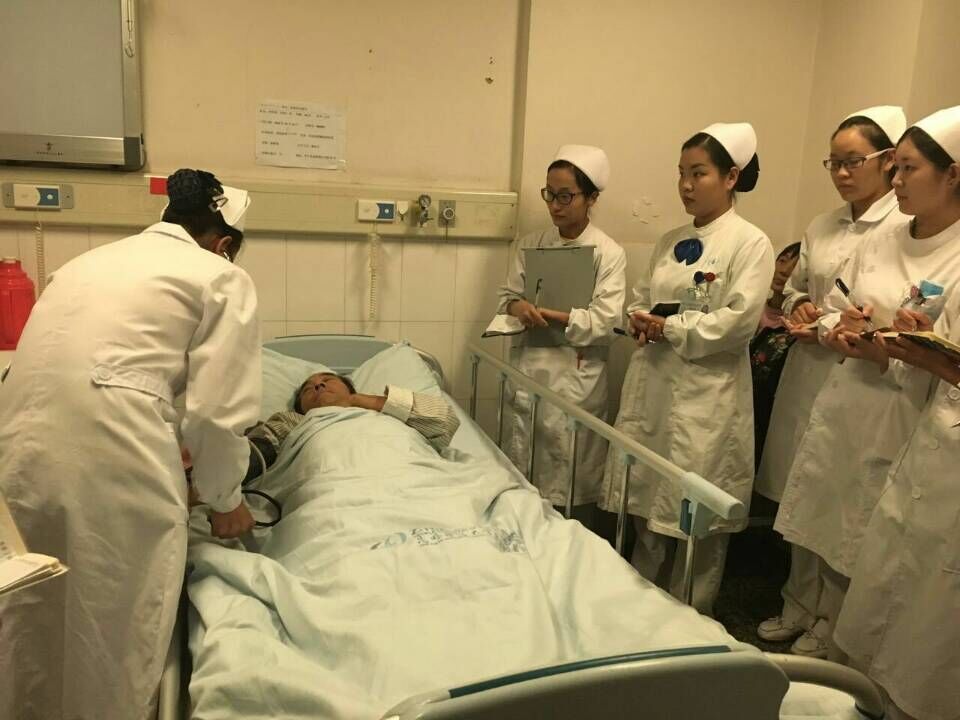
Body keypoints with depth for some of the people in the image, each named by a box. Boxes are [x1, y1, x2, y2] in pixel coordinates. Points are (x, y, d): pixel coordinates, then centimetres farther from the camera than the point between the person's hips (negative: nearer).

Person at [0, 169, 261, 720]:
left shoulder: (92, 259, 24)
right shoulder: (221, 278, 5)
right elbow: (219, 411, -2)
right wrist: (225, 500, 13)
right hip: (113, 462, -7)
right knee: (118, 628, 10)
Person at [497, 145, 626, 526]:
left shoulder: (609, 253, -6)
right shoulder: (529, 245, 8)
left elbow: (604, 322, -13)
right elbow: (505, 296, 7)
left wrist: (546, 313, -20)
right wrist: (518, 306, -16)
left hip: (575, 377, -4)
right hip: (528, 369, 4)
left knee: (571, 481, 3)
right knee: (521, 471, 11)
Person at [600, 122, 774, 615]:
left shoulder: (750, 243, -7)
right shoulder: (670, 242, 13)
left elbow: (739, 321, -16)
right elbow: (640, 298, 18)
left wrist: (668, 328, -14)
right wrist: (641, 322, -4)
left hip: (705, 396, -6)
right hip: (651, 385, 7)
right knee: (646, 503, 15)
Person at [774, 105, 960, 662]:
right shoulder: (881, 244, 9)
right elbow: (830, 314, 14)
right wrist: (840, 329, -6)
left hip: (900, 428, -6)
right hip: (841, 412, 6)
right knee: (831, 552, 15)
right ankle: (826, 657, 36)